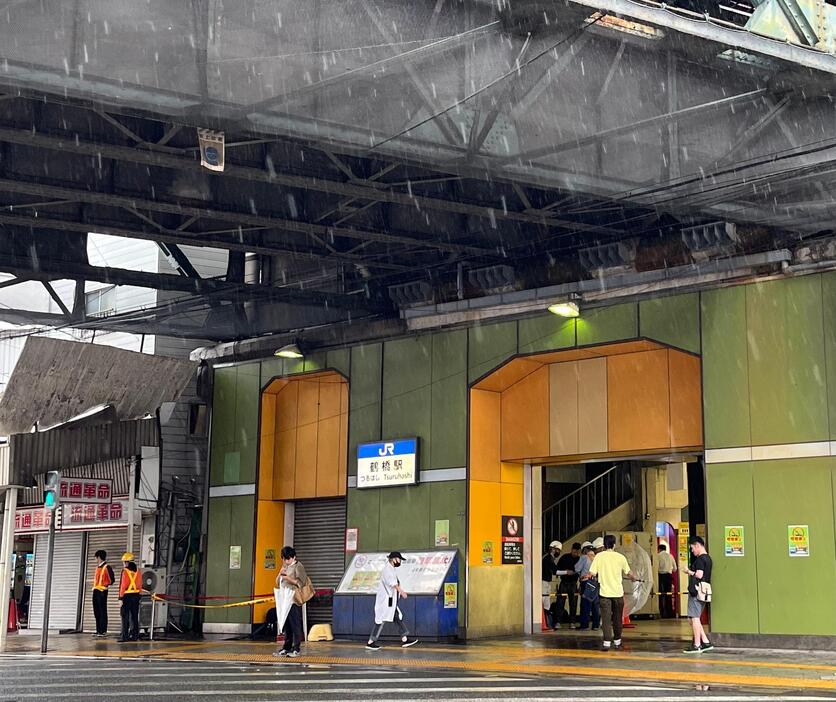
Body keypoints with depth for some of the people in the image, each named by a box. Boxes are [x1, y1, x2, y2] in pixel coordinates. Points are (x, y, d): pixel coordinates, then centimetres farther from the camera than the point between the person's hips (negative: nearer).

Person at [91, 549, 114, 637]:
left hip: (102, 591, -9)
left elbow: (112, 580, -11)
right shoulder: (97, 567, 18)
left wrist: (106, 585, -5)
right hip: (96, 591, 9)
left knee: (102, 611, -8)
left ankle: (103, 631, -7)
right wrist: (95, 586, 13)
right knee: (96, 612, 10)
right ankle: (98, 630, 15)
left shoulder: (107, 567, -8)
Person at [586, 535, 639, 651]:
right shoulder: (620, 557, 0)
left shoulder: (599, 556, -4)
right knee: (617, 618, 14)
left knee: (606, 618, -1)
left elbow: (591, 573, -7)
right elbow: (628, 573, 8)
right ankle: (617, 641, 24)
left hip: (605, 593, -1)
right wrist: (634, 578, 30)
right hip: (618, 592, 1)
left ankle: (607, 642, -9)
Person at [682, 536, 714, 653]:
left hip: (696, 592, -10)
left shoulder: (700, 559, -13)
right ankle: (706, 642, 14)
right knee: (693, 618, 15)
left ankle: (697, 645, -3)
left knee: (694, 617, -5)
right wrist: (690, 571, 16)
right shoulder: (708, 558, 18)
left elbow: (699, 575, -22)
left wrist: (688, 571, -7)